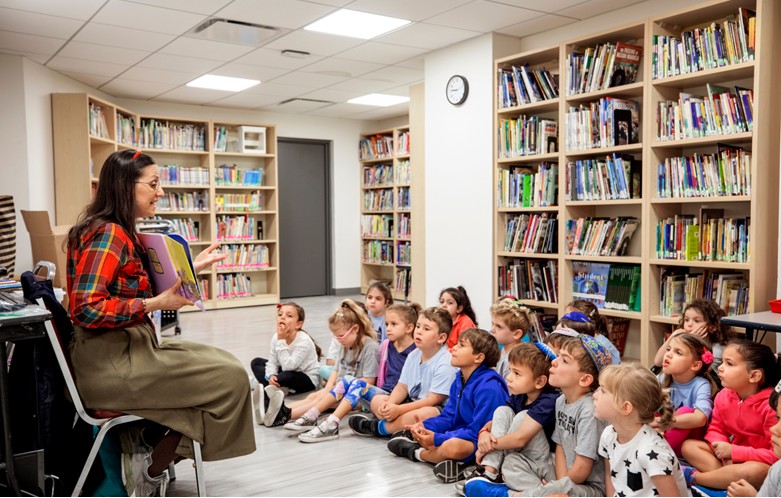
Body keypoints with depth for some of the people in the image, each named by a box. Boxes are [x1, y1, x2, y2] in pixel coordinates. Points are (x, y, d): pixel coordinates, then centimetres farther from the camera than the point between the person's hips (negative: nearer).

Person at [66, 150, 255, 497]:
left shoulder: (123, 233, 12)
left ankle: (147, 456, 11)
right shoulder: (107, 234, -18)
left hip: (128, 349, 10)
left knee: (223, 363, 14)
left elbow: (142, 289, 18)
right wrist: (156, 304, -27)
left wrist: (190, 267, 13)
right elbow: (85, 308, -27)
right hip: (109, 364, -10)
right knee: (229, 377, -9)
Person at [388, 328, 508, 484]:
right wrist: (424, 427, -12)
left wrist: (438, 439, -26)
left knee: (452, 446, -36)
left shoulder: (489, 387, -23)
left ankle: (418, 453, -8)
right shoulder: (460, 379, 5)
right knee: (420, 430, 8)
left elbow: (478, 431, -25)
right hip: (460, 434, 9)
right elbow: (448, 417, 8)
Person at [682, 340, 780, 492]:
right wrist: (723, 449, -17)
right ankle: (727, 475, -26)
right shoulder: (723, 396, -4)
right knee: (688, 445, -5)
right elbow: (716, 429, 7)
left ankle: (693, 477, -22)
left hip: (760, 463, -6)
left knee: (753, 471, -40)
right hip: (729, 455, 7)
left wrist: (734, 451, -24)